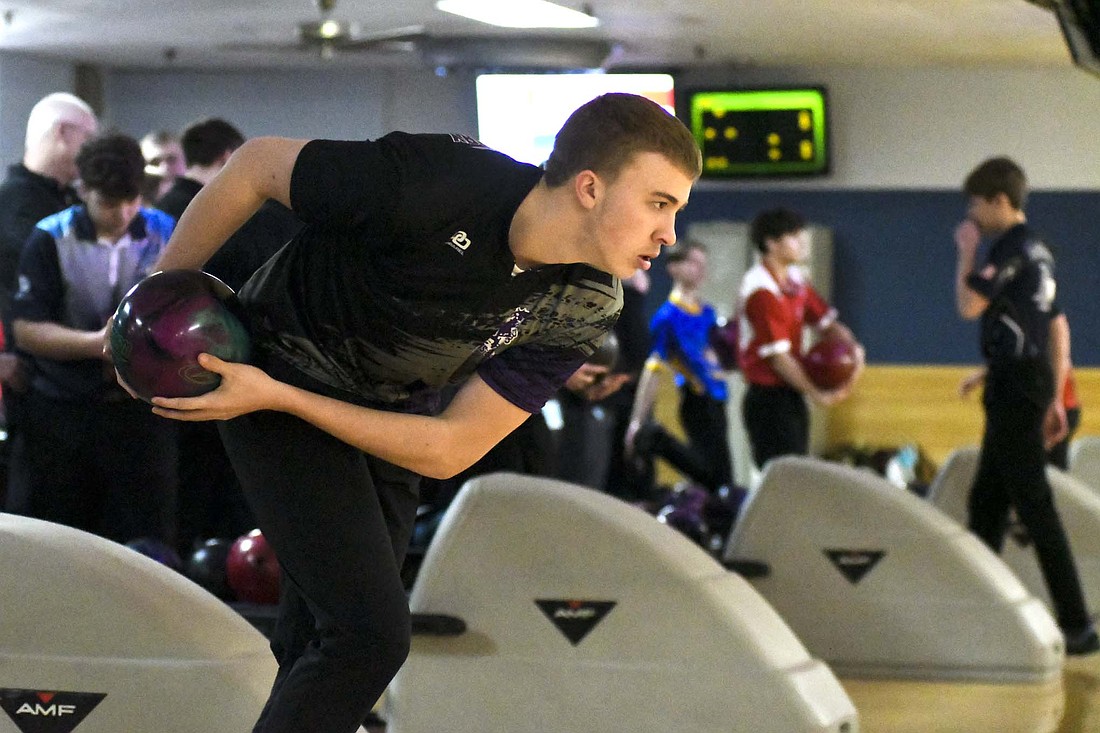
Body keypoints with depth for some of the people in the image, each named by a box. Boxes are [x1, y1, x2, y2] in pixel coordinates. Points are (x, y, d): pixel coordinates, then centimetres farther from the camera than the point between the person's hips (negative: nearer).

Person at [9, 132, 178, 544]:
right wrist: (96, 343, -20)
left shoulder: (168, 236, 3)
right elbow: (26, 330, -6)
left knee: (146, 542, -1)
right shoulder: (50, 240, -2)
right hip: (63, 415, -1)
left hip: (142, 413, 1)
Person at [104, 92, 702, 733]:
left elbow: (448, 450, -15)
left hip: (388, 416, 5)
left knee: (319, 645, 13)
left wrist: (277, 396, -22)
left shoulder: (584, 312, -17)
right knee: (370, 634, -17)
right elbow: (256, 166, -18)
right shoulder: (437, 182, -33)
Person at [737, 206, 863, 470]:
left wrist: (853, 349, -7)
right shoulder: (761, 289, -17)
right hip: (769, 399, -9)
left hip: (792, 397, 9)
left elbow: (826, 322, 15)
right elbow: (777, 356, -19)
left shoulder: (795, 279, 11)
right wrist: (817, 394, -19)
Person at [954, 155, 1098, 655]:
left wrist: (967, 252, -8)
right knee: (986, 502, 16)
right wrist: (1053, 398, 22)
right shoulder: (1038, 249, 17)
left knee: (1034, 505, -9)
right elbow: (1057, 327, 19)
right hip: (1034, 379, 10)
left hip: (1014, 384, -10)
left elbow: (969, 305, -22)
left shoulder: (1010, 248, -14)